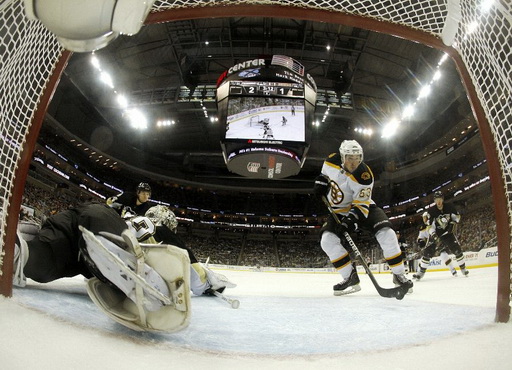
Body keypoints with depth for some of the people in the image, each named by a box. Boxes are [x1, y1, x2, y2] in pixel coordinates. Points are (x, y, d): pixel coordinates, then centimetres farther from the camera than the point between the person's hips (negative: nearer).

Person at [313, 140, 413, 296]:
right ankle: (351, 278, -9)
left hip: (362, 207, -3)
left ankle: (399, 275, -3)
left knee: (386, 233, -23)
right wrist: (321, 181, -5)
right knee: (327, 240, -19)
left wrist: (351, 220, -41)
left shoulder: (364, 175, -27)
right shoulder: (332, 161, -14)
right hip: (339, 211, 3)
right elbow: (325, 172, 12)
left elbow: (361, 205, -27)